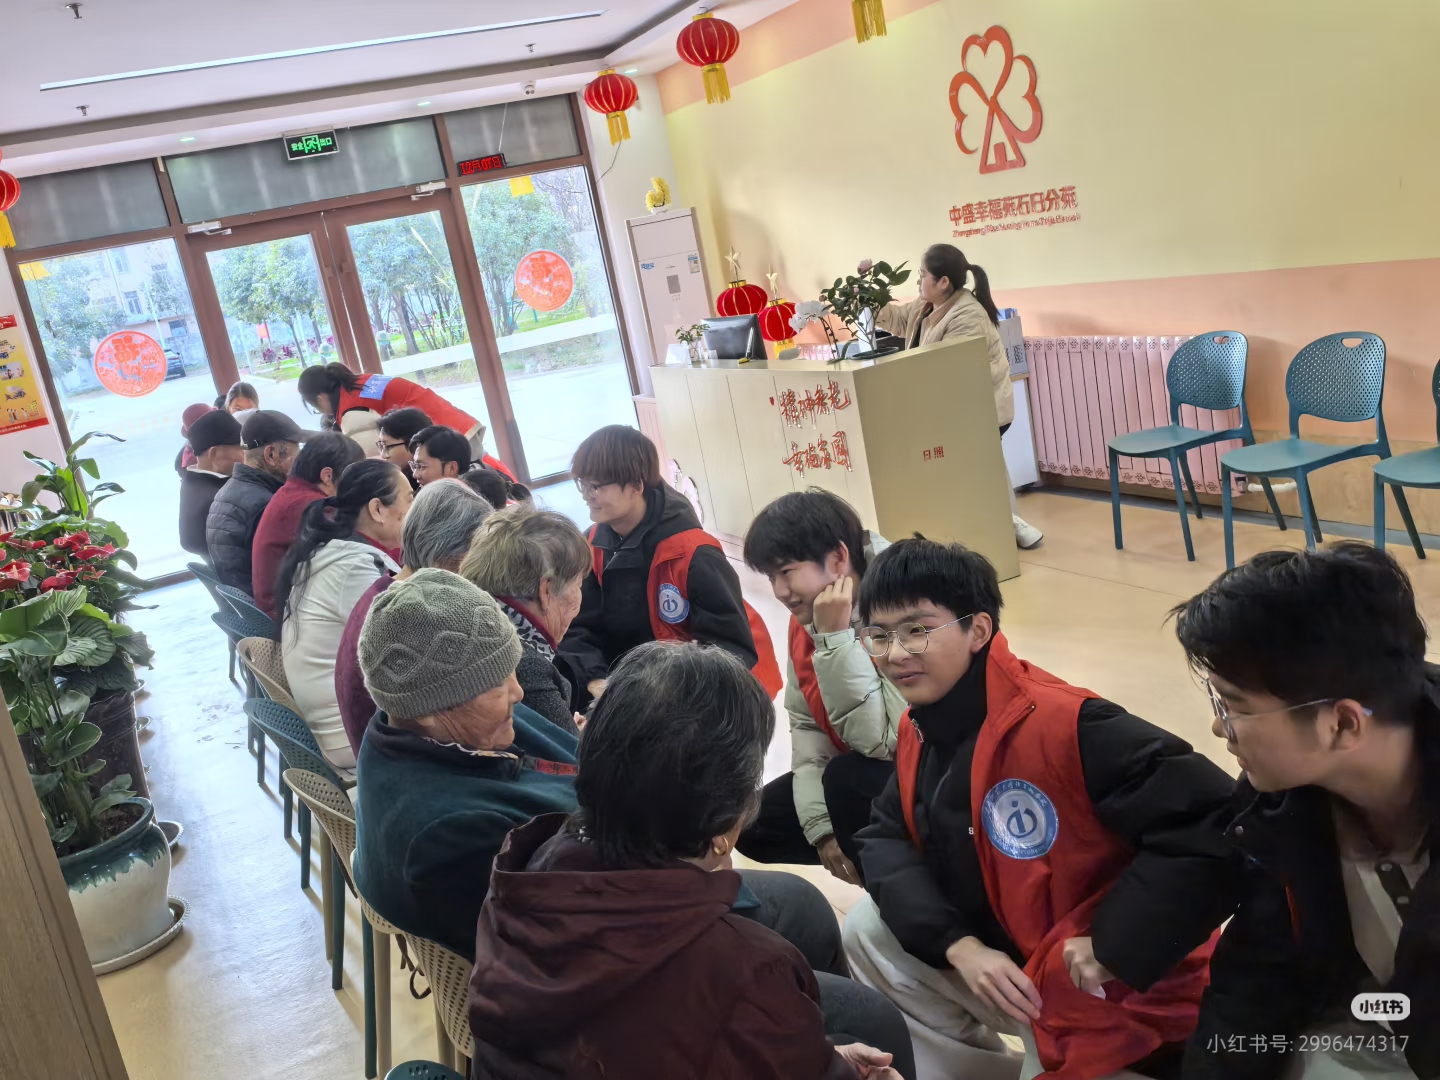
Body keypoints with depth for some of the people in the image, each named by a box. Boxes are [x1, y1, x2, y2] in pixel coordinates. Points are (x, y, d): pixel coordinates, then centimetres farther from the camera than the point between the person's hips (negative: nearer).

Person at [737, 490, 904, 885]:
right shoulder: (805, 621, -4)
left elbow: (881, 740, -34)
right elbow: (807, 725, 1)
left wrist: (835, 638, -34)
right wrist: (820, 825, -10)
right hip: (855, 771, 7)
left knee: (848, 780, -33)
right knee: (755, 825, 0)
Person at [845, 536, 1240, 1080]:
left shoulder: (1061, 725, -31)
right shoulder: (921, 729, -3)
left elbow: (1213, 828, -34)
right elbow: (886, 837, 1)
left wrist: (1113, 950, -27)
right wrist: (960, 947, -15)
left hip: (1106, 992, -7)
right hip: (1007, 958, 8)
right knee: (869, 931, 4)